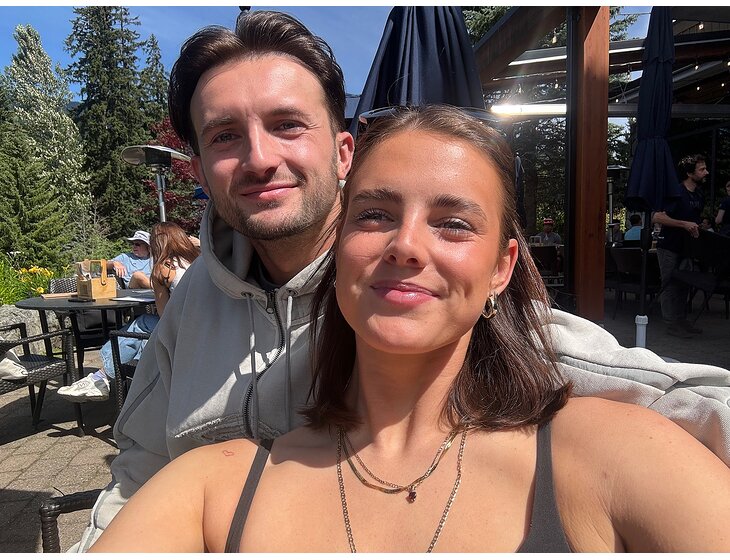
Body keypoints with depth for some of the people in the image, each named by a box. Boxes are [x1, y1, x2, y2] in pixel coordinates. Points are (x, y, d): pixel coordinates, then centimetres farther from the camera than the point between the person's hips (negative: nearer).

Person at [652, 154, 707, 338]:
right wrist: (684, 224, -26)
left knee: (684, 285, 12)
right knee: (670, 285, -3)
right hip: (669, 246, -8)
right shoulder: (676, 192, -15)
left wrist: (698, 228, 8)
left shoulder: (699, 195, 11)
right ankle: (672, 324, 3)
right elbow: (657, 217, -23)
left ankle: (682, 320, 21)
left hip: (686, 246, 8)